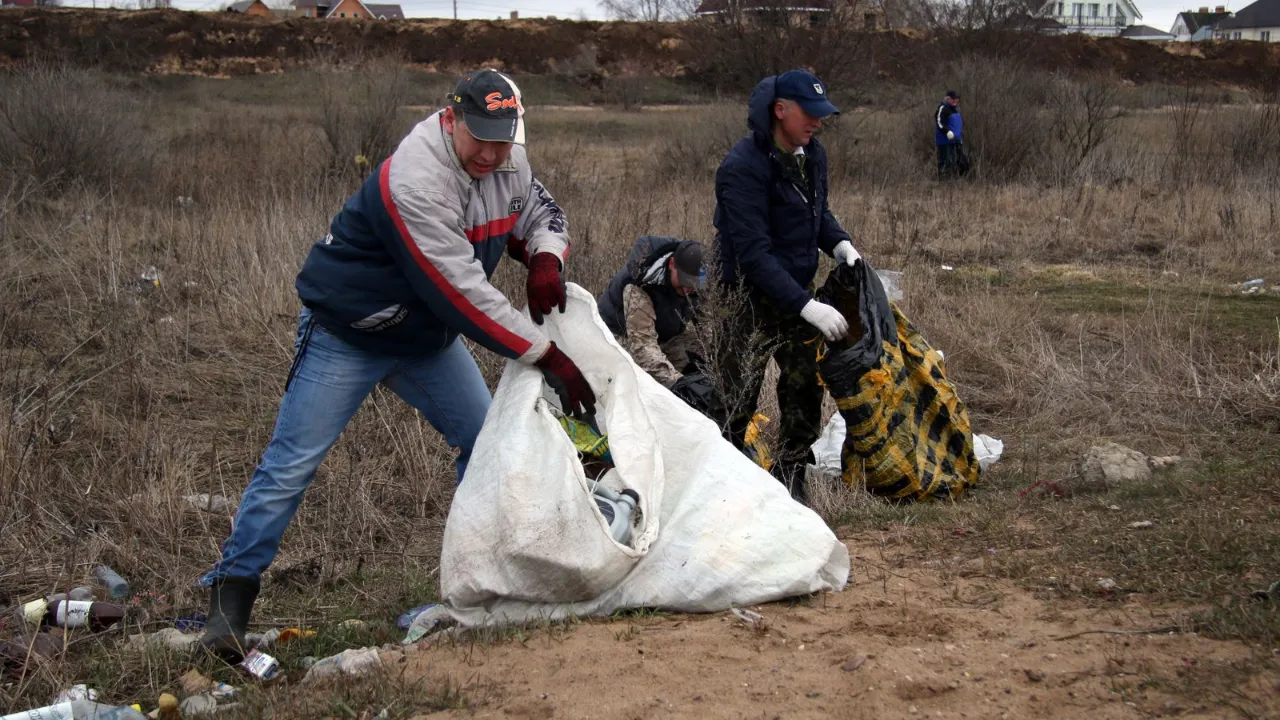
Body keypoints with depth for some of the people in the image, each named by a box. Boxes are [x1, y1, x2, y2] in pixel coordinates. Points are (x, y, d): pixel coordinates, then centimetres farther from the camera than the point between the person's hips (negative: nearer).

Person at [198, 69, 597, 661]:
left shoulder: (507, 165, -8)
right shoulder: (415, 184, -34)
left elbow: (541, 212, 10)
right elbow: (461, 290, -36)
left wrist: (545, 257, -17)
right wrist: (547, 356, -34)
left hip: (426, 334, 8)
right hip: (346, 333, -8)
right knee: (293, 462, -7)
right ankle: (231, 593, 1)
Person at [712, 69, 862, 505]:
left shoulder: (812, 154, 2)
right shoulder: (744, 167, -24)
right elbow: (753, 253, -29)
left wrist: (840, 244, -1)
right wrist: (807, 306, -33)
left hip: (795, 293, 7)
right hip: (751, 299, -7)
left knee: (805, 390, 10)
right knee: (737, 401, 1)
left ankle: (790, 480, 25)